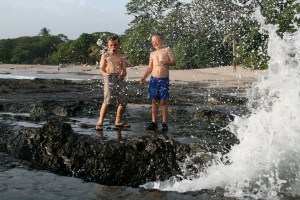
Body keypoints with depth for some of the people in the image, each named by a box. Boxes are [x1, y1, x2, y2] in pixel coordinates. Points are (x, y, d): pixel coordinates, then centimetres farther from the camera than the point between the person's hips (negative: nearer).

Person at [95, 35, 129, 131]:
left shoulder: (122, 57, 18)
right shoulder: (105, 55, 12)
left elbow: (124, 70, 11)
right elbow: (101, 68, 6)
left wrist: (123, 73, -13)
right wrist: (105, 74, -17)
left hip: (120, 79, 4)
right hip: (110, 78, -4)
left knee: (123, 101, 2)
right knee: (108, 100, -16)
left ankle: (118, 121, 20)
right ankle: (100, 122, -11)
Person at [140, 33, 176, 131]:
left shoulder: (167, 50, 3)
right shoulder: (152, 54, 15)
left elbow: (174, 61, -5)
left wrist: (166, 62, -24)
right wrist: (144, 77, 7)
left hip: (164, 80, -4)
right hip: (153, 79, 4)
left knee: (163, 102, -3)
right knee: (154, 101, 4)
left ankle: (164, 123, 3)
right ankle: (154, 123, 9)